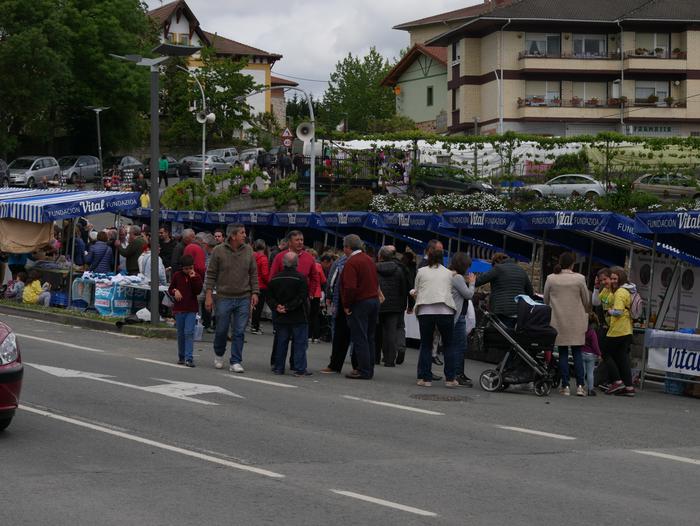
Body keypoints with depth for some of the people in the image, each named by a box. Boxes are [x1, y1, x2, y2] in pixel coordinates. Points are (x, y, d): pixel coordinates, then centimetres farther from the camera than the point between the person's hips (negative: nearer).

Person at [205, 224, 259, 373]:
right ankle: (219, 355, 33)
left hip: (244, 299, 2)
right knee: (221, 330, 7)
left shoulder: (248, 250, 4)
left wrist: (255, 292, 2)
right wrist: (209, 295, -6)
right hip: (224, 298, -2)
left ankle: (236, 362, 6)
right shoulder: (219, 251, -4)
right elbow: (211, 274, -1)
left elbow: (253, 273, 10)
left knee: (239, 332, 0)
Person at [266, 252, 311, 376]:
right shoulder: (301, 278, -11)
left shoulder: (275, 279, 5)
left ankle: (279, 368, 14)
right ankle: (300, 369, -2)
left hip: (281, 318, 4)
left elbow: (269, 297, 5)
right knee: (299, 343, 1)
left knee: (281, 342, 12)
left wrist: (276, 307, -3)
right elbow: (302, 297, -16)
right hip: (298, 318, -4)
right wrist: (288, 307, -14)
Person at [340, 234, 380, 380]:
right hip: (374, 300, 9)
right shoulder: (369, 260, 13)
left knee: (359, 338, -5)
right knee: (369, 338, 13)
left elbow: (350, 287, -22)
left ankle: (364, 371, -6)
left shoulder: (351, 263, -15)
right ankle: (369, 369, 17)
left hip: (360, 303, -8)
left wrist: (347, 305, -12)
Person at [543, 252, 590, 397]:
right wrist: (585, 313, 23)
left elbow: (546, 300, 7)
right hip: (576, 321, -1)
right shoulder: (579, 279, -6)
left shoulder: (551, 279, -3)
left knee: (562, 353, 5)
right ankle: (580, 385, -1)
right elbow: (587, 301, 3)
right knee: (577, 353, 5)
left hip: (558, 321, 1)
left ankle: (565, 386, 3)